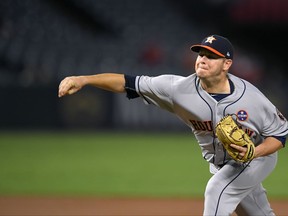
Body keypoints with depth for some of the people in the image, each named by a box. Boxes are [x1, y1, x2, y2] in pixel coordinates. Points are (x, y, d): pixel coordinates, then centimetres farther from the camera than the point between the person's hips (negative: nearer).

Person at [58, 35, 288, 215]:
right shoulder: (181, 89, -26)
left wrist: (254, 152, -38)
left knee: (217, 190, -27)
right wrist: (84, 79, -41)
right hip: (219, 164, 4)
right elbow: (129, 83, -29)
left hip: (258, 156, -4)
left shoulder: (250, 98, -31)